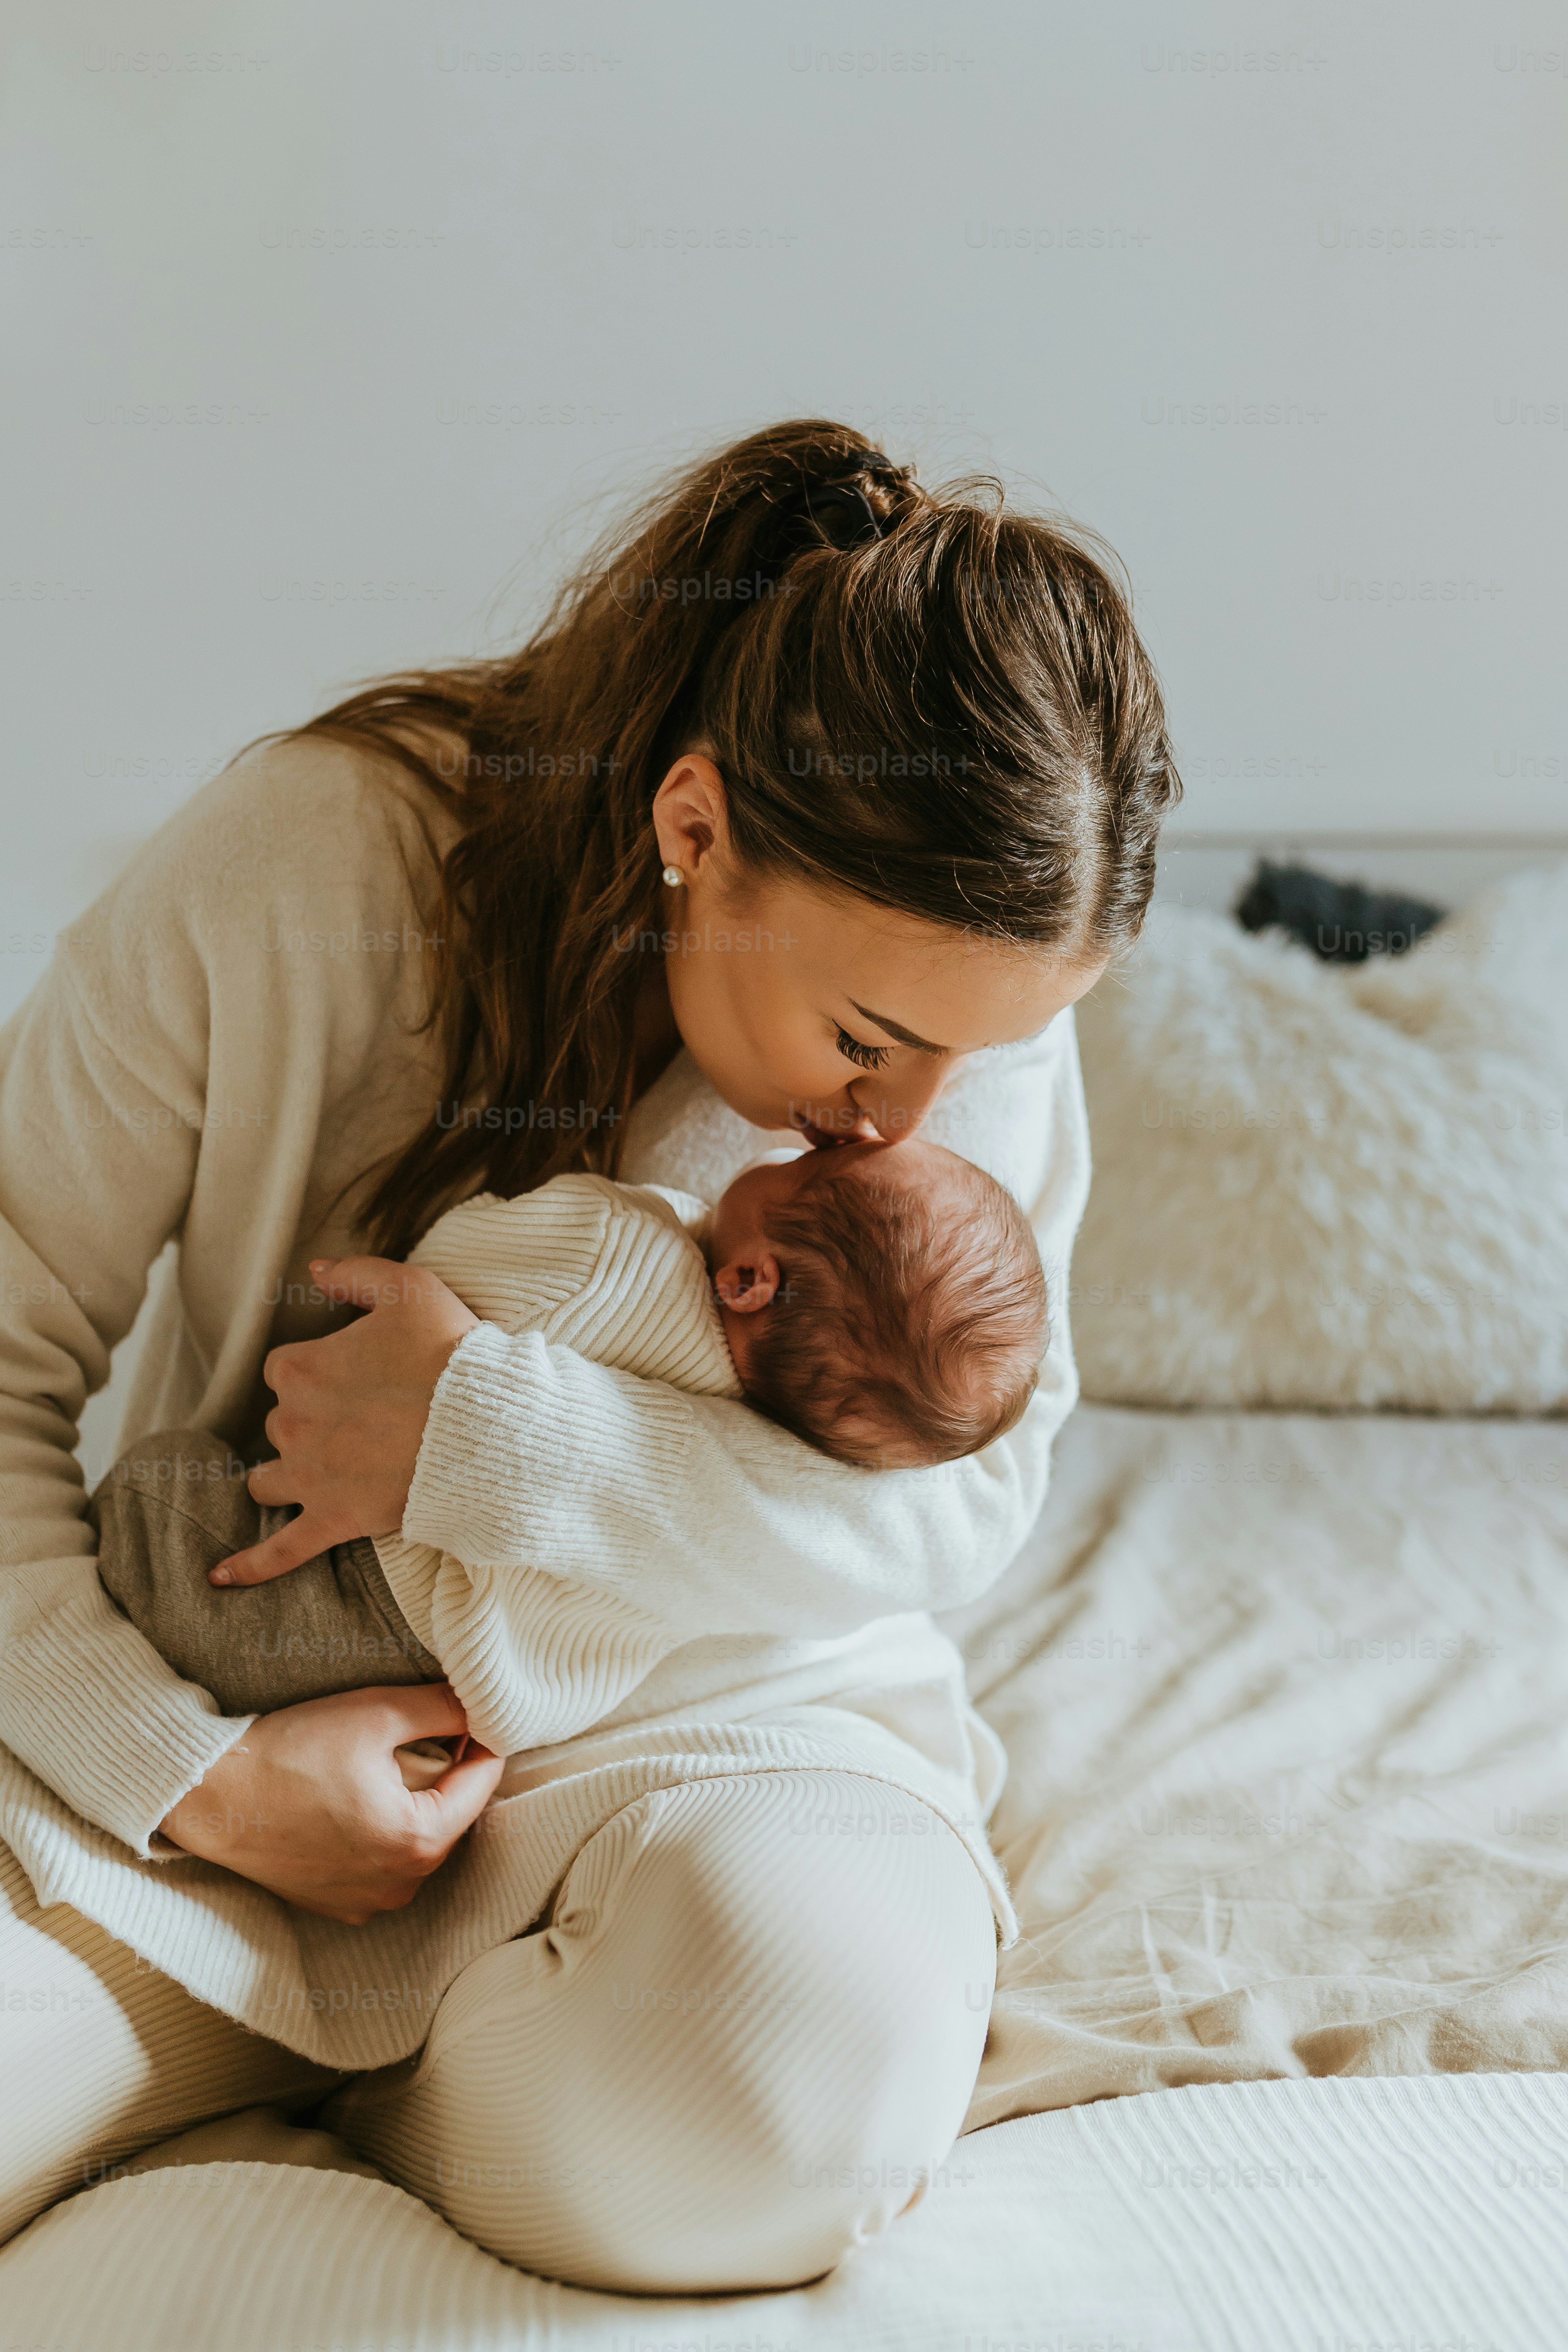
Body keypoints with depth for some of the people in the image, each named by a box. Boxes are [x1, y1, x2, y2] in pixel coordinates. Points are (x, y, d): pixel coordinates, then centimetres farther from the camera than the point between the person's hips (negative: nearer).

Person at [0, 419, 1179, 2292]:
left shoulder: (975, 970, -12)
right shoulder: (295, 868, -18)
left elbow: (968, 1482, -13)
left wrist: (488, 1436, -25)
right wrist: (190, 1774, -21)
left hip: (719, 1702, 2)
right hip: (237, 1697, -1)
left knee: (801, 2090, -33)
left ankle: (366, 2078, -1)